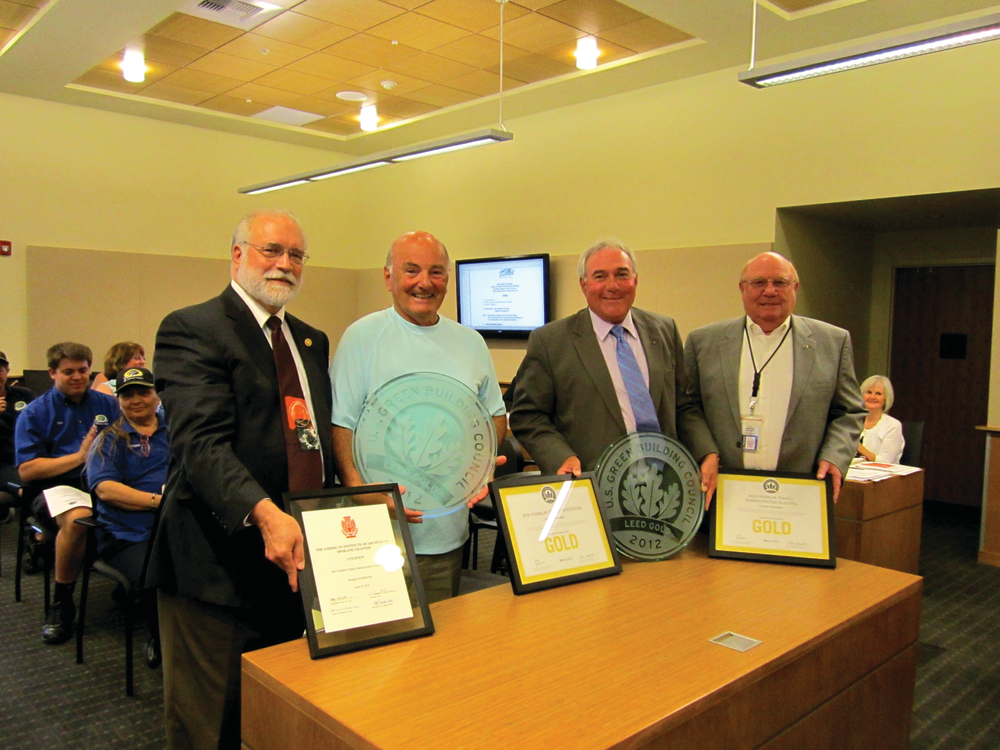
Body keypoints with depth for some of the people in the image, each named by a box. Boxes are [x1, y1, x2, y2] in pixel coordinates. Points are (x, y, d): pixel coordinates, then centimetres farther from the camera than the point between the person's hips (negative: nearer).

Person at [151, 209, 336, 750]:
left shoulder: (312, 341, 16)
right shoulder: (191, 329, -7)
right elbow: (202, 443, -20)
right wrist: (265, 514, -35)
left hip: (300, 557, 7)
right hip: (220, 562, -6)